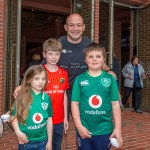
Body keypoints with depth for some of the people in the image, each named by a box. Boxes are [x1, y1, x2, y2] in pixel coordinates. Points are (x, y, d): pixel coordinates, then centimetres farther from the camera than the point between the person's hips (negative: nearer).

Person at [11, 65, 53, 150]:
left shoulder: (47, 98, -4)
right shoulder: (22, 98, -9)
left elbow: (49, 121, 1)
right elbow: (14, 117, -4)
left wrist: (49, 141, 4)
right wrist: (18, 132, -18)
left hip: (42, 141, 2)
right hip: (26, 142, -1)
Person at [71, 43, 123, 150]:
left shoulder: (110, 79, -3)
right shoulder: (80, 79, -4)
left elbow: (115, 104, -2)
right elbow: (75, 104, -3)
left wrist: (118, 128, -4)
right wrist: (79, 126, -9)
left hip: (105, 130, 1)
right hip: (84, 130, 0)